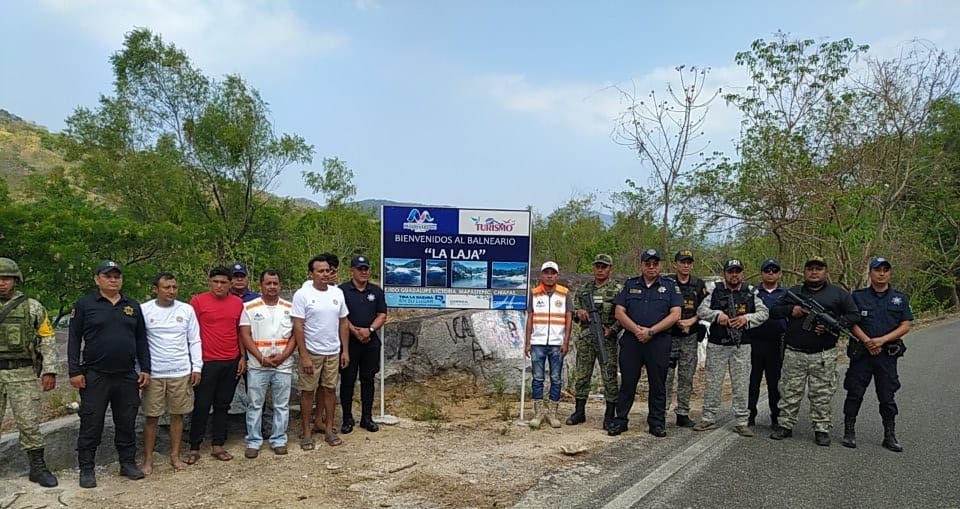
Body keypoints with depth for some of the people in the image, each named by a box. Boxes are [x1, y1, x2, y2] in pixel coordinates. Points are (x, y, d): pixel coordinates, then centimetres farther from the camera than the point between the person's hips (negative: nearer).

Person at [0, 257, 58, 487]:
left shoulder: (32, 307, 3)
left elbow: (47, 340, 3)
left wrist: (49, 371, -4)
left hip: (23, 375, -2)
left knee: (29, 423, 0)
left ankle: (38, 468, 9)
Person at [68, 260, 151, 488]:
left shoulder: (133, 306, 11)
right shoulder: (85, 304, 1)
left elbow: (141, 340, 13)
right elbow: (74, 339, -1)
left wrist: (145, 369, 7)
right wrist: (75, 371, -7)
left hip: (127, 377, 3)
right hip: (95, 377, -3)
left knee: (127, 423, 10)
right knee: (91, 425, 3)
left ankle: (128, 464, 22)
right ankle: (87, 469, 15)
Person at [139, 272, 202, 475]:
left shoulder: (187, 310, 3)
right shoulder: (144, 310, -2)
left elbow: (194, 341, 6)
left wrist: (197, 367, 1)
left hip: (181, 372, 2)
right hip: (154, 373, -1)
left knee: (177, 415, 9)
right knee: (151, 417, 5)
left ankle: (175, 456, 21)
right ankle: (148, 459, 16)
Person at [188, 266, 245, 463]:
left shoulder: (238, 303, 6)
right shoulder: (198, 301, -4)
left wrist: (243, 357, 8)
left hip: (231, 363, 4)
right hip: (207, 362, -3)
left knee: (222, 406, 11)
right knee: (201, 406, 2)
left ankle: (217, 446, 19)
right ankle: (194, 448, 13)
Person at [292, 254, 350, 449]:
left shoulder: (337, 293, 4)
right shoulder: (302, 295, -11)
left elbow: (344, 323, 9)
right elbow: (298, 327, -13)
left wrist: (345, 350, 5)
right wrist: (304, 356, -16)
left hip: (333, 352, 4)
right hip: (311, 352, -4)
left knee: (330, 389, 11)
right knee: (308, 391, 5)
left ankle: (329, 430, 21)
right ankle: (307, 432, 16)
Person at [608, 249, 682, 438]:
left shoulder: (670, 286, 7)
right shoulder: (630, 285, 11)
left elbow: (675, 315, -3)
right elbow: (619, 312, 4)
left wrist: (651, 331, -12)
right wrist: (637, 330, -12)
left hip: (659, 342, -1)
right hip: (631, 340, 1)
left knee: (658, 384, 6)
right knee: (627, 383, 4)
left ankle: (657, 423, 16)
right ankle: (620, 420, 12)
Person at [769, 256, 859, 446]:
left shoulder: (838, 294, 9)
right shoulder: (793, 292, 13)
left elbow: (854, 315, 5)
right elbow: (774, 311, 13)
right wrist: (791, 310, -6)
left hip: (824, 356, -1)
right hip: (794, 354, 2)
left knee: (822, 395, 3)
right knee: (789, 392, 5)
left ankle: (822, 429, 13)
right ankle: (785, 425, 13)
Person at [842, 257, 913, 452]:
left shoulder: (900, 298, 8)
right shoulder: (858, 296, 4)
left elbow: (905, 326, 1)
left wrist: (882, 340, -11)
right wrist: (867, 341, -13)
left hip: (888, 354, 1)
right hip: (861, 353, -1)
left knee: (887, 397, 7)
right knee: (854, 394, 2)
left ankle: (890, 436, 18)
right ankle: (849, 432, 11)